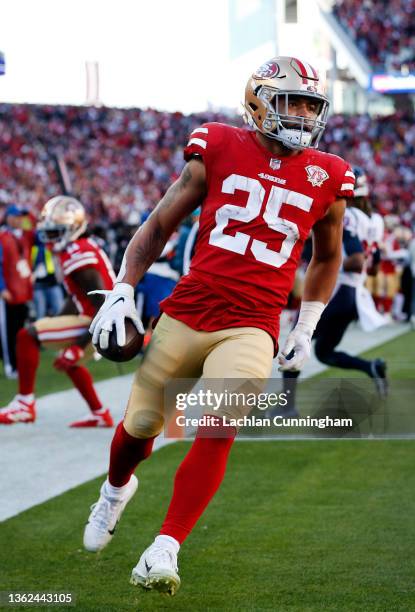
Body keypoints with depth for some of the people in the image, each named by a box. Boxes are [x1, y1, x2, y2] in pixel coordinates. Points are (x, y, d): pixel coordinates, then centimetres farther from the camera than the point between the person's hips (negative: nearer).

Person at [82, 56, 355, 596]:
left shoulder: (325, 179, 6)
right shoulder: (218, 151, 2)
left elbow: (327, 257, 24)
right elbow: (159, 227, 10)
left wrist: (307, 330, 19)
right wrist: (122, 292, 2)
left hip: (251, 329, 0)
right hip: (186, 314, 0)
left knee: (218, 430, -22)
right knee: (141, 425, 9)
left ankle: (165, 550, -16)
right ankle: (117, 489, 44)